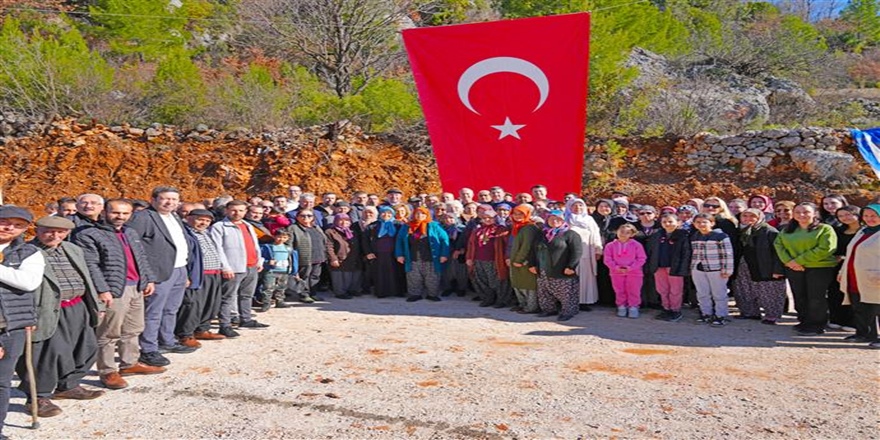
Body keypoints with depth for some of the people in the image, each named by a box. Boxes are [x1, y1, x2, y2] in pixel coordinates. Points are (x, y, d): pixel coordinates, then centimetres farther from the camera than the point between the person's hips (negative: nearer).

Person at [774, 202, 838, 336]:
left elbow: (825, 249, -15)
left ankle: (816, 326, 11)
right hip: (794, 269, 5)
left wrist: (799, 260, -16)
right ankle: (804, 322, 25)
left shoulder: (825, 229, -4)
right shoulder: (787, 230, 12)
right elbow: (778, 245, 5)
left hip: (820, 269, -5)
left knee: (816, 299, -1)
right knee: (799, 298, 11)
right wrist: (789, 261, -13)